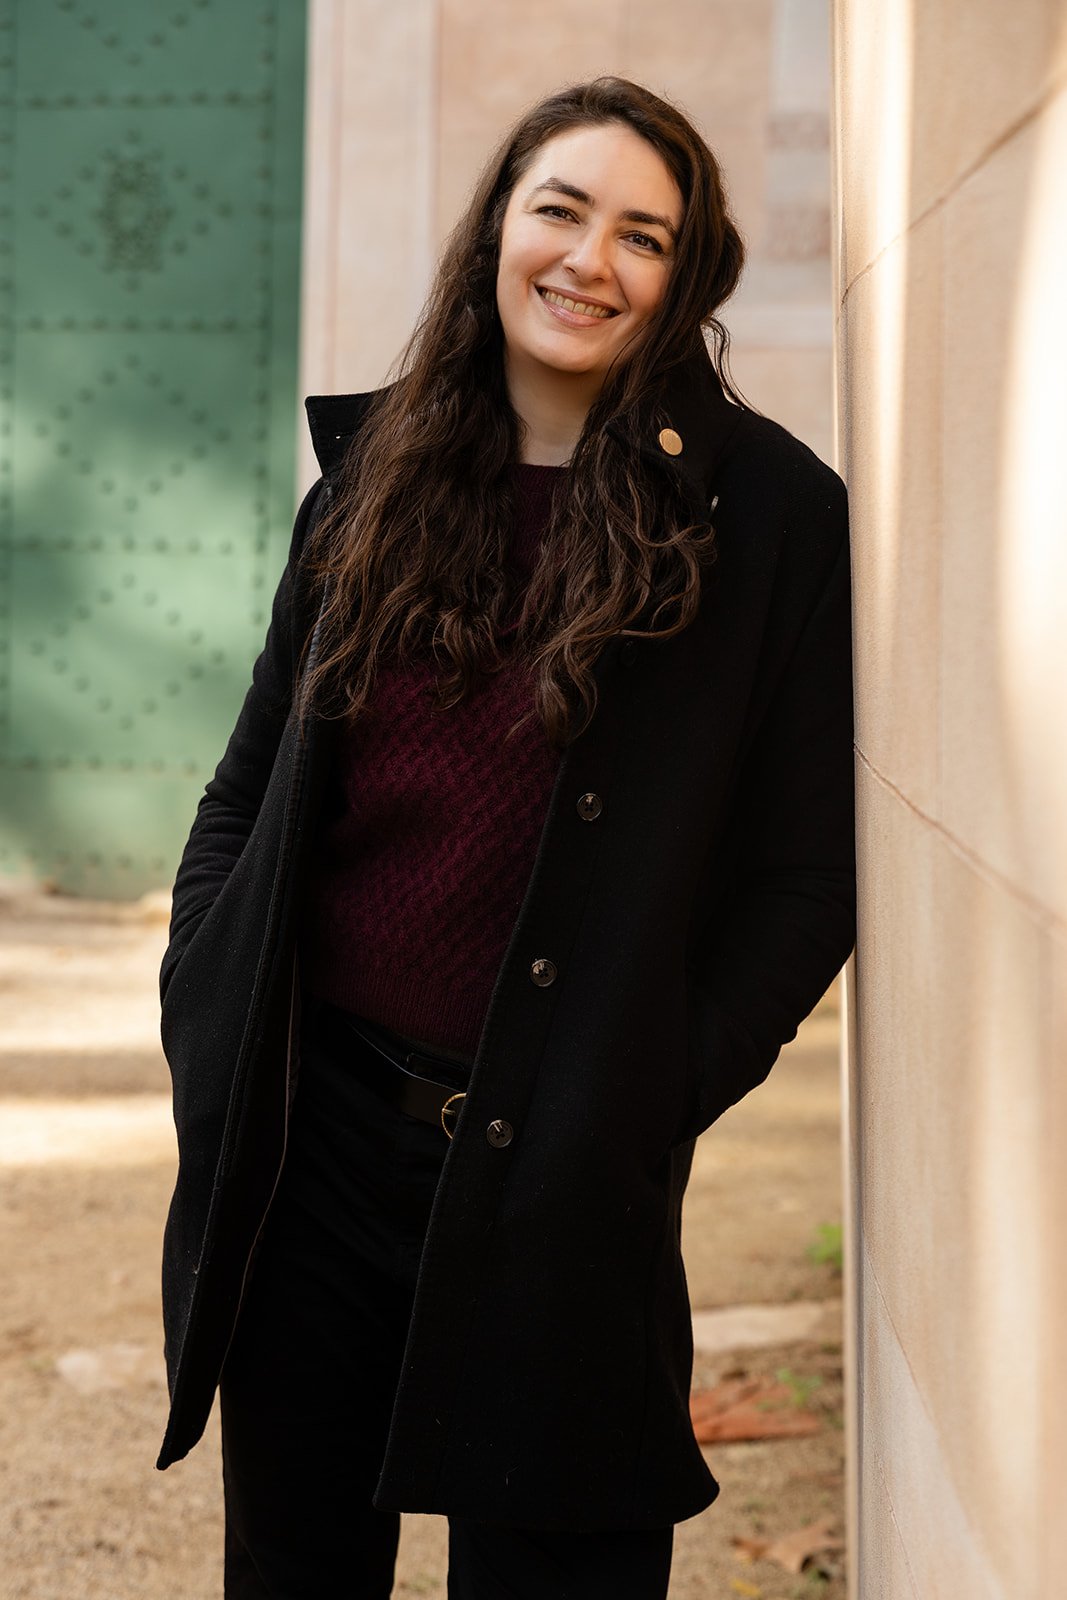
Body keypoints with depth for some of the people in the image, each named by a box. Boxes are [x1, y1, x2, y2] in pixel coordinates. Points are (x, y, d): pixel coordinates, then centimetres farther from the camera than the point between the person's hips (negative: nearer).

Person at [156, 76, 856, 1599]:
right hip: (309, 1125, 4)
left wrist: (655, 1099, -10)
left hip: (558, 1180, -4)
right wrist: (205, 1030, 2)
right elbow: (245, 796, 13)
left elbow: (806, 872, -4)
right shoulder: (380, 473, 8)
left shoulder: (769, 512, -5)